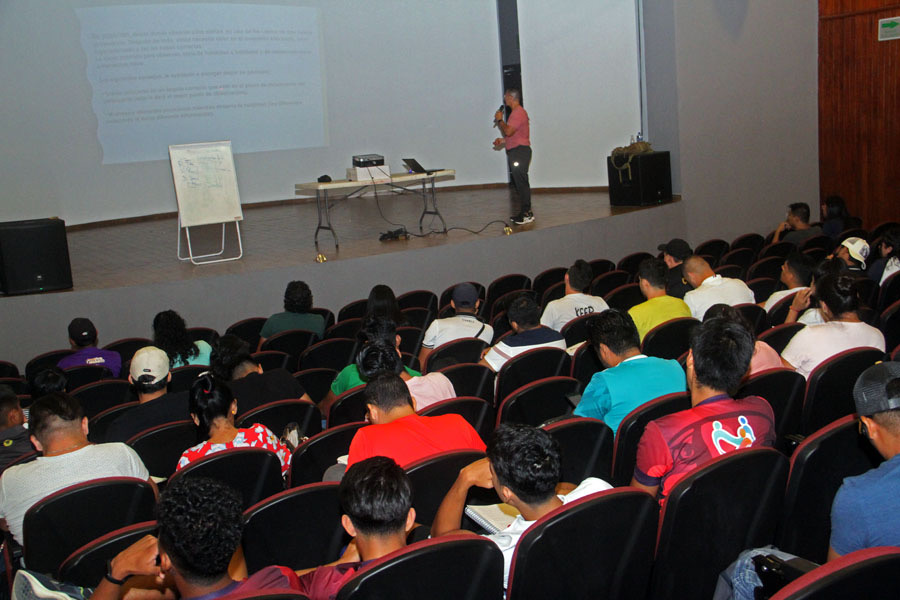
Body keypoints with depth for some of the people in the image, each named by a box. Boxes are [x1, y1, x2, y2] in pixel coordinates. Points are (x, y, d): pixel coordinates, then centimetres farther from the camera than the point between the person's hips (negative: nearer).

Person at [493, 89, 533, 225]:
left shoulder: (518, 112, -14)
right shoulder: (516, 112, 20)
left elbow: (508, 131, -23)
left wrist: (499, 120, -8)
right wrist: (502, 140, 16)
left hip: (520, 151, -11)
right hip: (516, 151, 11)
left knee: (521, 183, -10)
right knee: (518, 183, 12)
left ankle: (527, 214, -8)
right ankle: (524, 212, 17)